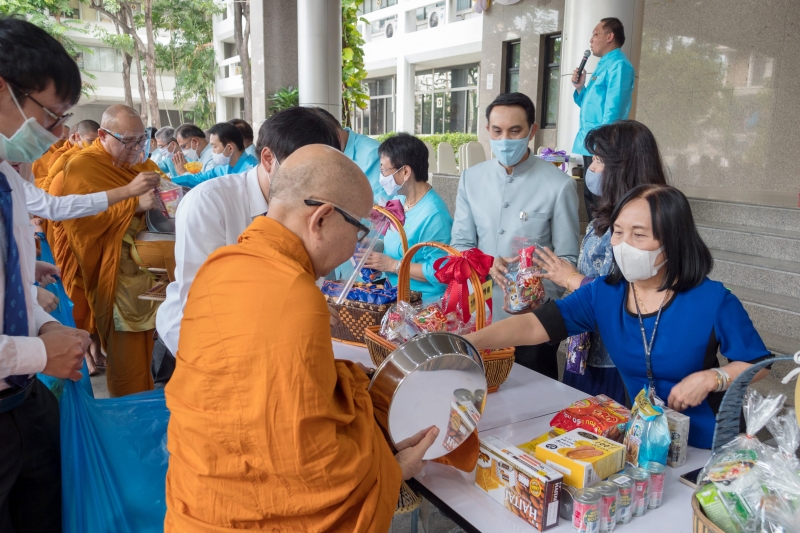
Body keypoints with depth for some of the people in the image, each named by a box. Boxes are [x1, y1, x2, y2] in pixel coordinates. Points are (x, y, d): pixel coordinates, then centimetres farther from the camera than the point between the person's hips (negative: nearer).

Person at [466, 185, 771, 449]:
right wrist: (468, 341, -29)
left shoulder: (712, 299, -12)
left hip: (699, 447, -3)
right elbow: (534, 326, -16)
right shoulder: (603, 295, -6)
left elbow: (757, 363, 0)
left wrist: (711, 378, -18)